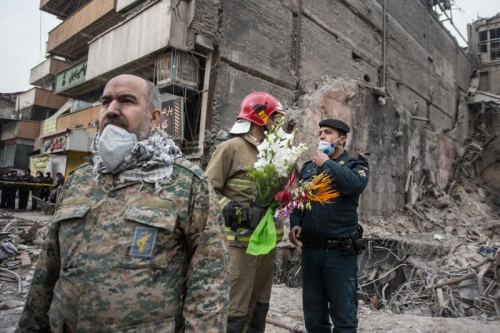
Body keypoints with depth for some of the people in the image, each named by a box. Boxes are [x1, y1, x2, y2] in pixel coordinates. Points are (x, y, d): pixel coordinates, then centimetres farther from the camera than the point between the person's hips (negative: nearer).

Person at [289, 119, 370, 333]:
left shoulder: (356, 165, 1)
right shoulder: (308, 167, 13)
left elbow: (355, 185, -22)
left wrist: (326, 163, -13)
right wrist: (295, 223, -1)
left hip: (340, 251, -4)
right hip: (310, 249, 4)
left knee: (344, 315, 8)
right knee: (313, 314, 16)